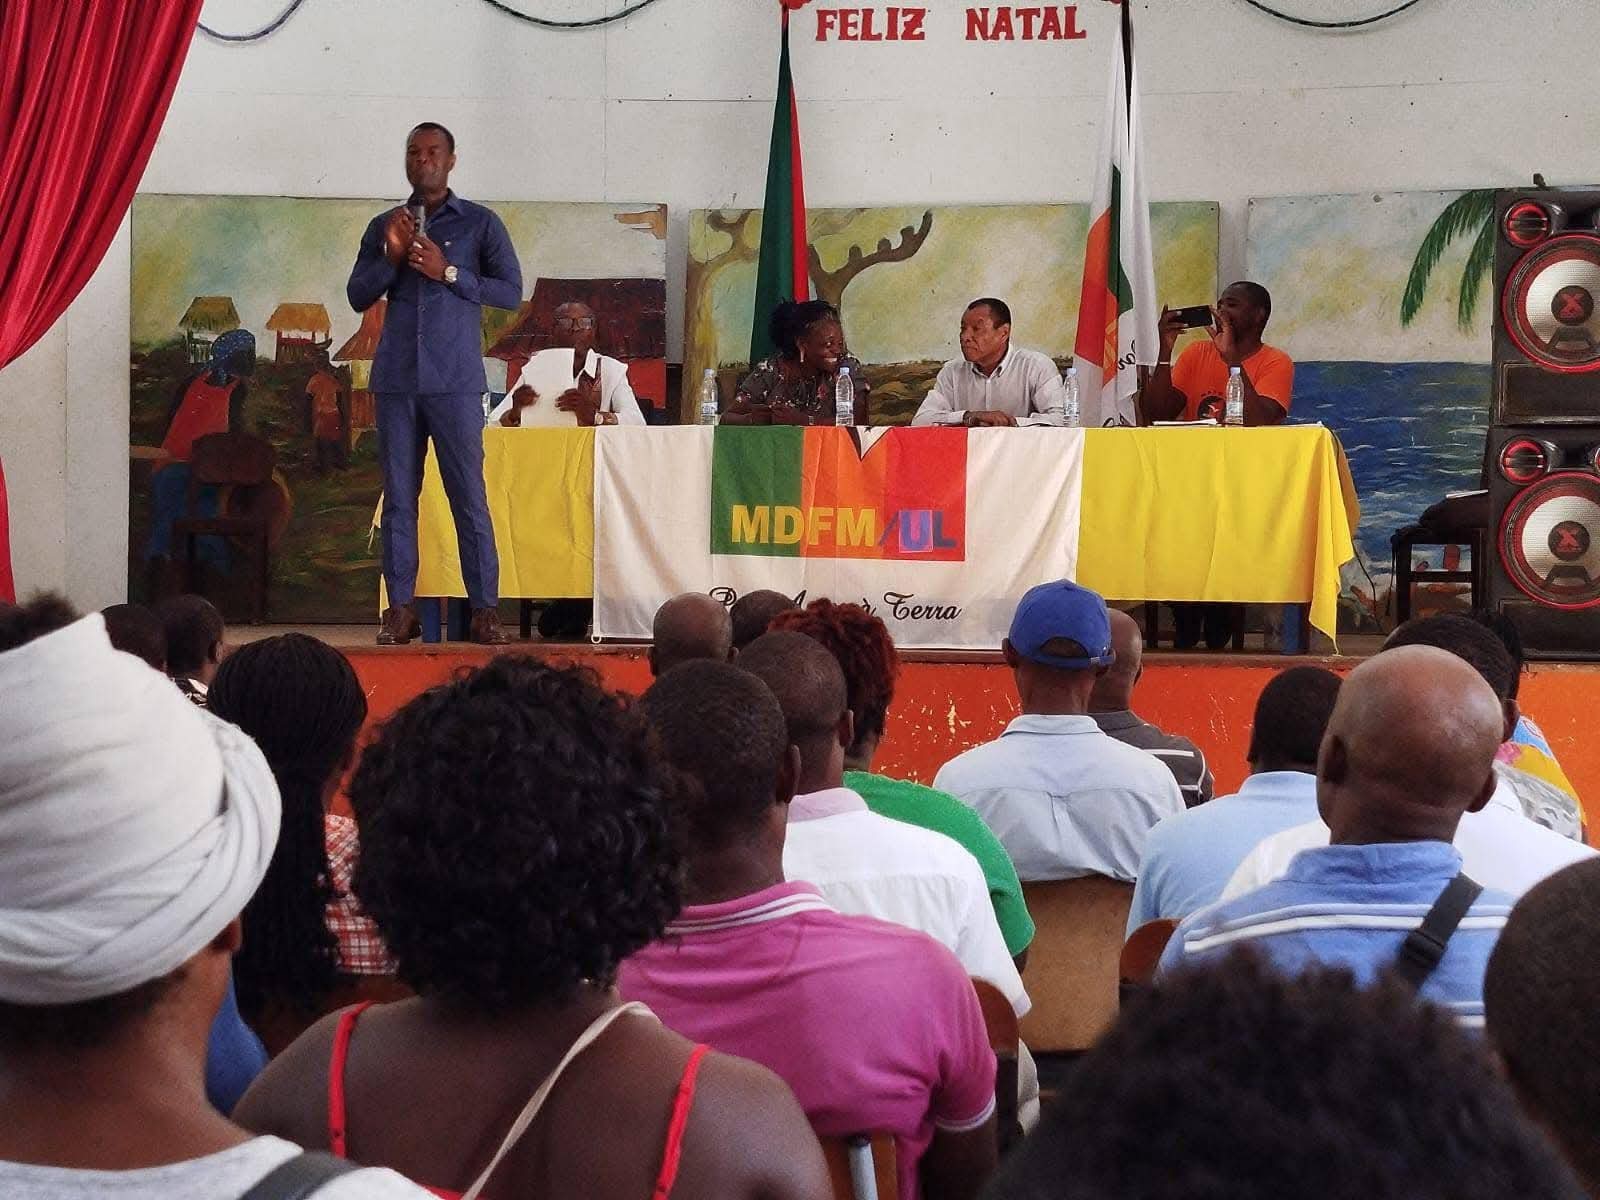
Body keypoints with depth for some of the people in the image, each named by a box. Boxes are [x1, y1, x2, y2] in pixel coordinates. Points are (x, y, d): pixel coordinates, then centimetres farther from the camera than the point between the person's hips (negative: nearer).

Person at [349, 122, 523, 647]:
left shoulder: (480, 223, 6)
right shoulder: (383, 226, 15)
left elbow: (511, 291, -1)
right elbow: (358, 296, 10)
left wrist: (448, 272, -11)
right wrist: (391, 255, -5)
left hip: (455, 381, -3)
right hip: (396, 380, 3)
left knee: (469, 496, -5)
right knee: (398, 496, 3)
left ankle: (484, 610, -3)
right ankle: (400, 609, 6)